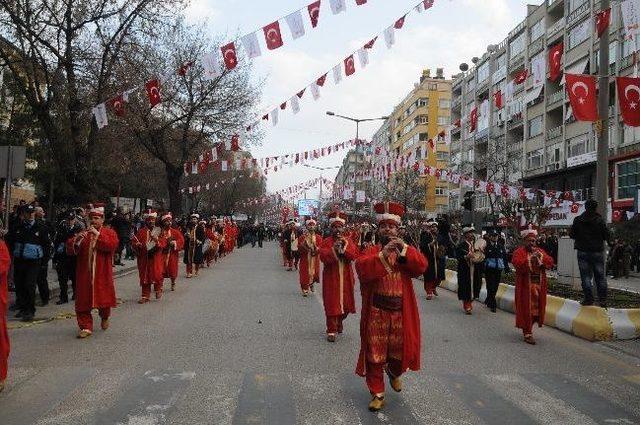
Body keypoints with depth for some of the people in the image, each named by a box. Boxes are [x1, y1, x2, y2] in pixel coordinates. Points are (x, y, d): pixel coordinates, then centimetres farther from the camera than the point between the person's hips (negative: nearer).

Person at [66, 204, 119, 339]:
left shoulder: (109, 232, 2)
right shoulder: (83, 233, 10)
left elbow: (113, 245, -18)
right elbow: (70, 249, 1)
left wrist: (98, 234, -24)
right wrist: (77, 240, -19)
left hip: (102, 275, -2)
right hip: (84, 275, 2)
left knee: (104, 298, 8)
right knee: (83, 302, 1)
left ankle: (104, 317, 36)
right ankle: (85, 327, 10)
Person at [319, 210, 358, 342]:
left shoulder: (348, 241, 7)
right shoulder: (326, 242, -1)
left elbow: (354, 255, -6)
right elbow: (323, 257, -13)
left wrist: (345, 246, -17)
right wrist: (334, 248, -25)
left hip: (345, 277, 3)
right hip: (331, 277, -3)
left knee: (346, 302, 11)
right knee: (331, 303, -3)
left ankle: (339, 322, 37)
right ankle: (331, 330, 4)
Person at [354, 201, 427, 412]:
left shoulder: (407, 251, 5)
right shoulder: (371, 251, 1)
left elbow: (421, 265, -14)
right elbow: (361, 268, -20)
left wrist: (404, 249, -28)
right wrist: (382, 254, -31)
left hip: (401, 312, 1)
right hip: (376, 313, -1)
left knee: (400, 351, 11)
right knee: (375, 354, 5)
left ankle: (394, 373, 45)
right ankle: (377, 393, 20)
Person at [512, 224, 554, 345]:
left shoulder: (540, 251, 14)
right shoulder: (519, 252, -2)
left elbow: (550, 262, 2)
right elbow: (517, 264, -19)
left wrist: (540, 256, -13)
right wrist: (530, 259, -24)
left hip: (539, 285, 5)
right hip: (525, 285, -5)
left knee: (536, 308, 10)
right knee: (527, 308, -4)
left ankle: (529, 327, 28)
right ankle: (527, 333, 0)